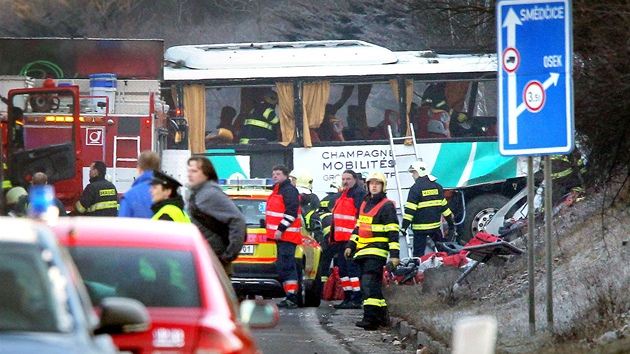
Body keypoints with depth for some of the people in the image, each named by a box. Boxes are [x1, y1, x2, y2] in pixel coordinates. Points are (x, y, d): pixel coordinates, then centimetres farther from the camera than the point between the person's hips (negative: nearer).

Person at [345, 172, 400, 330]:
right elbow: (359, 226, 28)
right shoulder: (365, 203, 19)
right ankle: (382, 315, 18)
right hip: (362, 251, 9)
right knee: (373, 284, 11)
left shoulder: (387, 206, -5)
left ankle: (370, 317, -21)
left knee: (369, 283, -17)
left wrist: (394, 254, -15)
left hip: (377, 251, -9)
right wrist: (350, 245, 22)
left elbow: (393, 232, -9)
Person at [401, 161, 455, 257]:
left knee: (418, 253, -3)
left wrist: (404, 226, -13)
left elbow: (410, 210, -16)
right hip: (435, 226, 6)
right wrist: (451, 223, 21)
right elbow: (444, 206, 14)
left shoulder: (415, 188, -12)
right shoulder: (437, 187, 9)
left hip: (420, 227, -6)